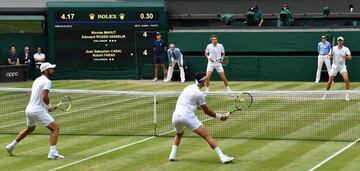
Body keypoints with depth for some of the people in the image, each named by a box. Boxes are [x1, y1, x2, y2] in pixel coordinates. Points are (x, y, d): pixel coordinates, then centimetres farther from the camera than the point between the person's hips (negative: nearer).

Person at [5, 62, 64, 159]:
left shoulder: (37, 80, 15)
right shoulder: (47, 81, -12)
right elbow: (45, 96, -25)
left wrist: (47, 106, 17)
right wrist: (49, 107, -8)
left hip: (29, 109, 9)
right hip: (38, 111, -9)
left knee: (30, 129, 32)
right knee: (55, 128, -5)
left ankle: (12, 146, 37)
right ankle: (52, 153, -16)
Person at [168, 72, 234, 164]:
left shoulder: (189, 87, 18)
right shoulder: (199, 94, -3)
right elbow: (207, 111, 4)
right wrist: (219, 117, 13)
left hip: (176, 116, 7)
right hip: (188, 116, -7)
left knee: (179, 134, 36)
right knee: (207, 136, -7)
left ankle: (173, 154, 16)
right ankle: (222, 157, -15)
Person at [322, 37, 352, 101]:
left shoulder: (346, 49, -5)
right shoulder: (334, 48, -3)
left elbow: (350, 57, -13)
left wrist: (345, 56, -34)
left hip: (342, 66, -1)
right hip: (334, 66, 1)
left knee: (346, 79, -21)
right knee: (330, 81, 1)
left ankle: (347, 95, -12)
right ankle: (326, 94, 22)